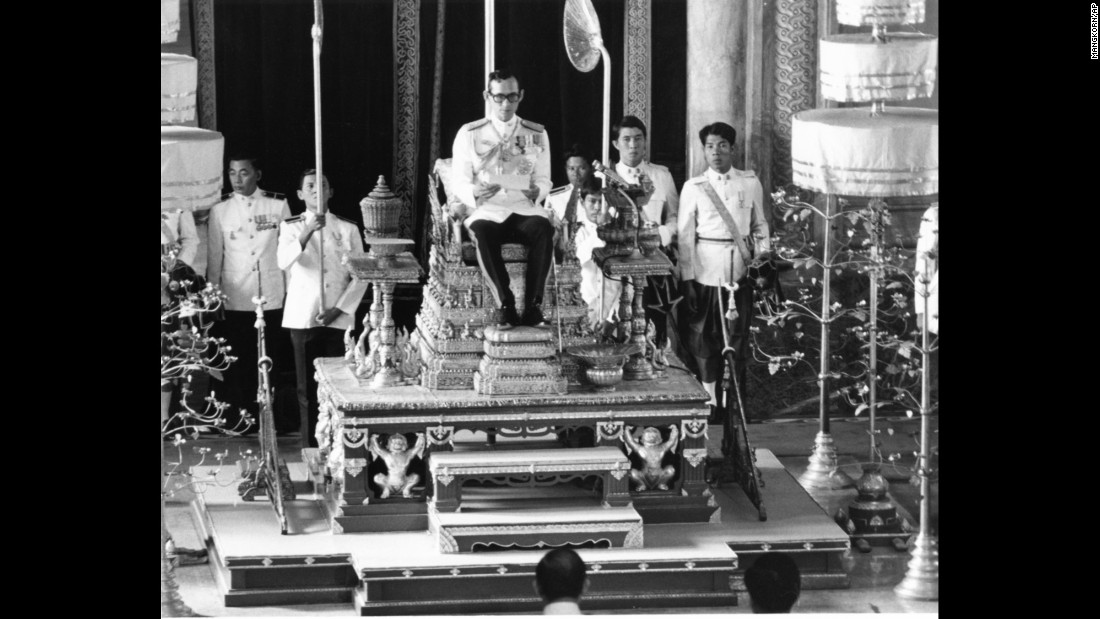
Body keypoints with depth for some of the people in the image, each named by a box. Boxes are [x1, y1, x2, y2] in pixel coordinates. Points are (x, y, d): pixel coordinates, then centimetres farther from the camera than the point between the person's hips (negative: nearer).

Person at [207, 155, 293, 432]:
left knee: (269, 360, 6)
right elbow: (214, 255, 6)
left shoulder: (278, 204, 1)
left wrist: (292, 291, 4)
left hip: (272, 297, 0)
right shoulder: (220, 209, 2)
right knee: (237, 361, 2)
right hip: (235, 299, 0)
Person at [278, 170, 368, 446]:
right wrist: (307, 233, -28)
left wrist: (339, 309, -7)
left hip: (338, 318, 0)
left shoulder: (348, 229, 9)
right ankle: (312, 449, 3)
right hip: (302, 317, 0)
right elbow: (283, 261, -14)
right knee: (307, 387, 0)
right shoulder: (291, 227, 6)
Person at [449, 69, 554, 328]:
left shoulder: (536, 134, 14)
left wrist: (538, 190, -12)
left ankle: (532, 306, -34)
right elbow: (458, 182, 5)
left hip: (524, 209, 1)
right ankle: (506, 307, -34)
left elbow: (544, 179, 13)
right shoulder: (469, 134, 8)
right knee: (482, 232, -38)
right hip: (486, 210, -1)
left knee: (543, 228, -35)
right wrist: (474, 192, -18)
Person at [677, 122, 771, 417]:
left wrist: (763, 250, -2)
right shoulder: (693, 188, 1)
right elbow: (685, 235, 1)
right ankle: (708, 398, 8)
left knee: (737, 335, 4)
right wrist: (687, 278, -5)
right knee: (703, 335, 1)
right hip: (706, 269, -1)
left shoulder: (750, 183, 6)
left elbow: (759, 224, 16)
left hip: (740, 268, 1)